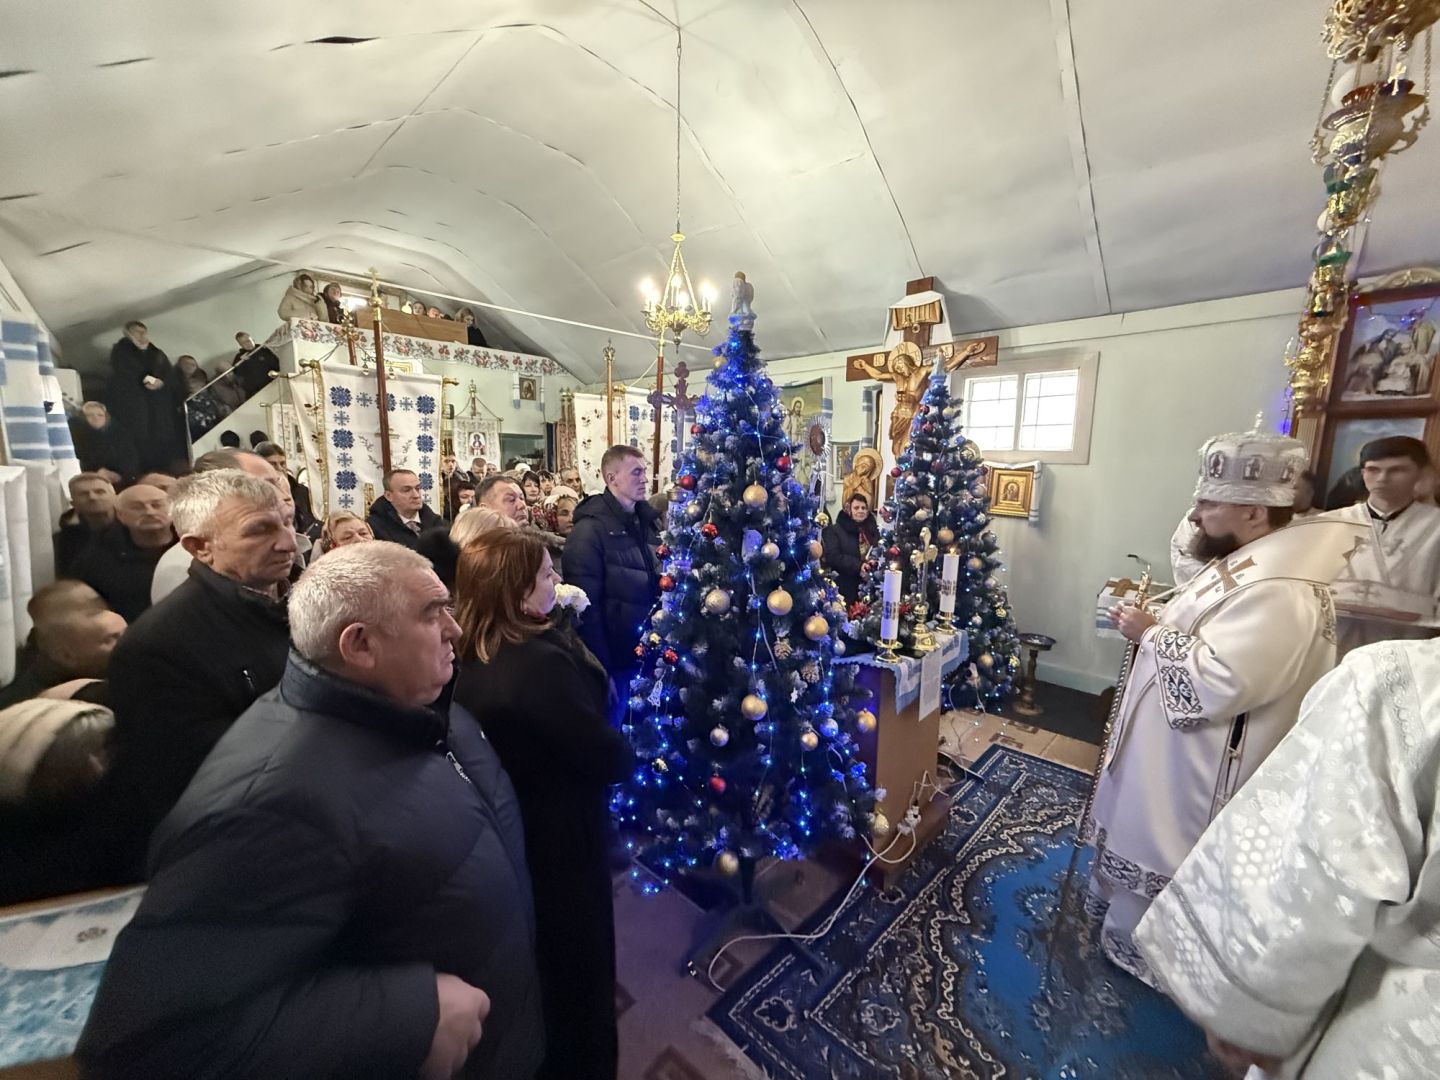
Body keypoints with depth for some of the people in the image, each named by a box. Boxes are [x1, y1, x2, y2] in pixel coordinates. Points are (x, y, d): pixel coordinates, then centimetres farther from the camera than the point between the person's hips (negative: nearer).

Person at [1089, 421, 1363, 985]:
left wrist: (1151, 632, -22)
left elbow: (1214, 684, -32)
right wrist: (1151, 613, 2)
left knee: (1166, 856, 12)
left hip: (1197, 765, -10)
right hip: (1172, 747, 10)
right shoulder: (1245, 564, 4)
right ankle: (1124, 906, 48)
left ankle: (1144, 948, 33)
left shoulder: (1280, 593, -29)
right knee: (1145, 839, 27)